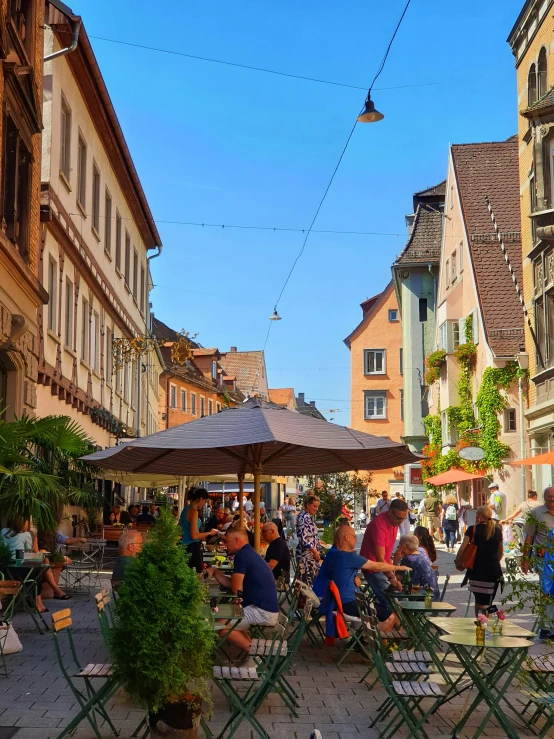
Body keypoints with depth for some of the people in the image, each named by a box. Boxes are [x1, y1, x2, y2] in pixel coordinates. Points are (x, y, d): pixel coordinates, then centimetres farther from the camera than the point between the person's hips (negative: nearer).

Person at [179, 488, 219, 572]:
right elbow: (194, 536, -19)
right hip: (192, 548, -10)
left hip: (185, 546, 10)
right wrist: (209, 533, -6)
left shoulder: (186, 509, 11)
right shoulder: (193, 511, -16)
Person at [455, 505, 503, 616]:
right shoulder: (497, 530, 6)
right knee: (487, 602, 10)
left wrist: (457, 562, 4)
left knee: (480, 602, 5)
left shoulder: (473, 529, -5)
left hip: (477, 570, -3)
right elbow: (500, 553, 14)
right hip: (493, 571, 3)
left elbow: (462, 548, -10)